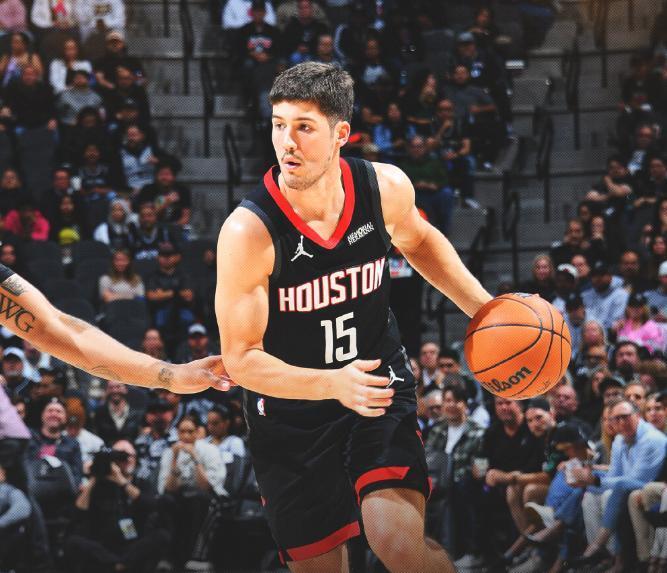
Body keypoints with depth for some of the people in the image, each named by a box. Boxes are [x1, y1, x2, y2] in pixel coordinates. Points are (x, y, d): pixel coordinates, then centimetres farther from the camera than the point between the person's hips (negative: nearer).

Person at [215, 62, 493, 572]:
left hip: (379, 381, 1)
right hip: (290, 405, -1)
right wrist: (333, 384, -36)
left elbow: (418, 241, 14)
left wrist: (483, 308, 2)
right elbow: (242, 359, -20)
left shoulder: (386, 188, -13)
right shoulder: (248, 232, -25)